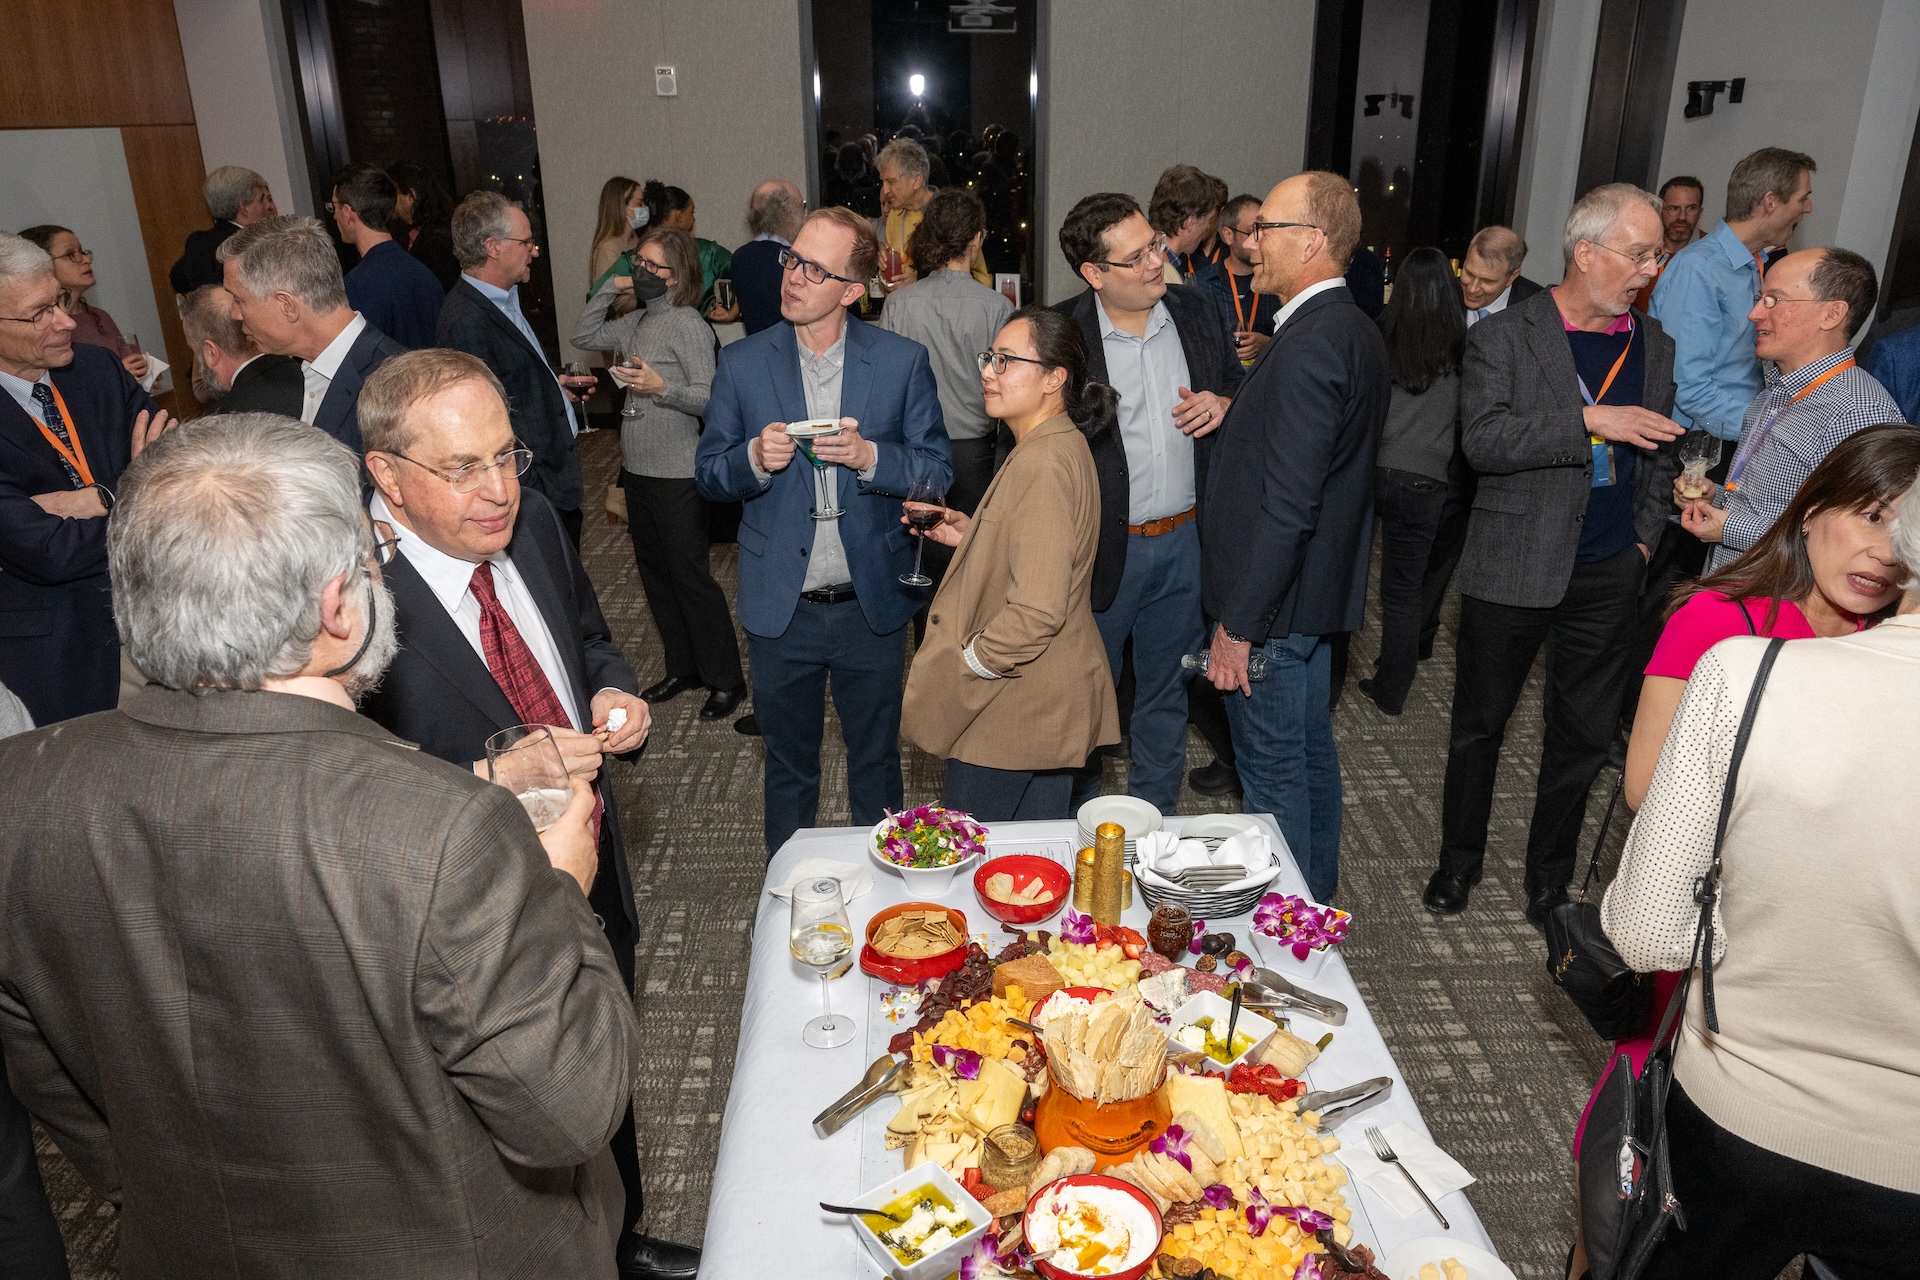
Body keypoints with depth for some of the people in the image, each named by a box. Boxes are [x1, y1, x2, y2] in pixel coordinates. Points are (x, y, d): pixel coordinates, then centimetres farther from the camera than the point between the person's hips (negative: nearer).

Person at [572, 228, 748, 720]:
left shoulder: (688, 325, -12)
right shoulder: (637, 322, 11)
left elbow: (708, 399, -16)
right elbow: (583, 336, 14)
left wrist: (661, 388, -30)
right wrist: (611, 286, 6)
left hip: (677, 475, -8)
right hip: (638, 468, 8)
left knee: (689, 574, -3)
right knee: (655, 572, 14)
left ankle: (725, 679, 9)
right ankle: (682, 667, 28)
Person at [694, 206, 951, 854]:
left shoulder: (903, 361, -4)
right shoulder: (742, 362, -1)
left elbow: (937, 470, -3)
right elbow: (708, 472, 4)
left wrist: (870, 456, -22)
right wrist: (754, 458, -19)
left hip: (873, 606, 0)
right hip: (781, 609, 1)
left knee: (876, 760, 17)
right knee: (788, 765, 17)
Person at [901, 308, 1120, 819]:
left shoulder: (1043, 465, -24)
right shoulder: (1060, 446, 10)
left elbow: (1037, 611, -30)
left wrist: (965, 664, -16)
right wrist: (970, 535, 9)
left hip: (1012, 716, -10)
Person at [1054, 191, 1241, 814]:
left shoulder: (1198, 312, 2)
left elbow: (1239, 385, 16)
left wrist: (1224, 405, -8)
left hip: (1186, 541, 4)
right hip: (1102, 546, -4)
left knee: (1167, 691, 18)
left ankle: (1154, 819, 37)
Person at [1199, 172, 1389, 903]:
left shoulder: (1310, 346, -23)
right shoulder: (1355, 331, 8)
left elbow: (1287, 505, -27)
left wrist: (1238, 625, -23)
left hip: (1274, 604, -10)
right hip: (1318, 589, 10)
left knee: (1274, 773, 4)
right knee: (1311, 753, 22)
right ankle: (1316, 899, 39)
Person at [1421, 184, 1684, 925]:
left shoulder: (1654, 345, 10)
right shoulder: (1504, 337, -6)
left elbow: (1659, 454, 19)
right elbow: (1483, 439, -20)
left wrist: (1645, 537, 9)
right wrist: (1592, 421, -24)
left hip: (1609, 578, 4)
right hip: (1513, 569, -4)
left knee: (1584, 735, 11)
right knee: (1480, 724, 10)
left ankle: (1549, 880, 28)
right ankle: (1459, 861, 30)